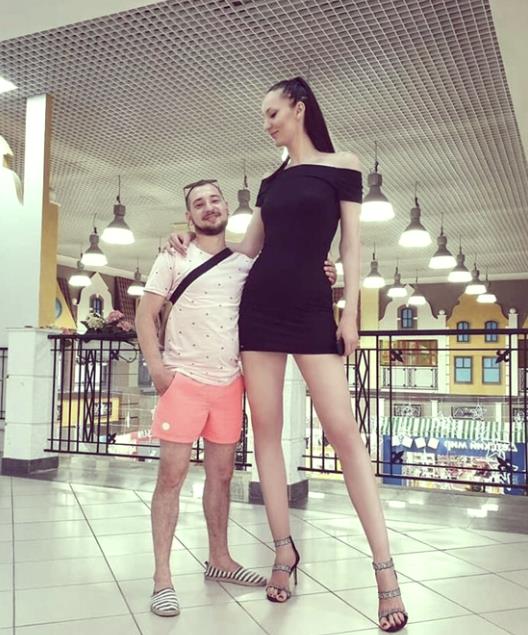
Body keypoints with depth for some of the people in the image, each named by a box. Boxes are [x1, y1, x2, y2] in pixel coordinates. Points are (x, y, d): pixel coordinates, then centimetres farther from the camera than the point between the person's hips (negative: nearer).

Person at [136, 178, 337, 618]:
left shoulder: (246, 265, 10)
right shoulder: (174, 259, 2)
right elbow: (145, 314, 0)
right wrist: (156, 366, -12)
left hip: (230, 383, 4)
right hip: (184, 380, -3)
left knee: (222, 473, 12)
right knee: (172, 474, -3)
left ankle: (219, 559, 26)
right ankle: (162, 576, 5)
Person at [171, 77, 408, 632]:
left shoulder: (341, 165, 4)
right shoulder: (270, 181, 16)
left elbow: (351, 243, -2)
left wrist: (350, 313, -8)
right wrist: (194, 247, 12)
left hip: (311, 306, -5)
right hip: (260, 305, 5)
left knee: (343, 430, -12)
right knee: (265, 430, 2)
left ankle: (385, 569, -6)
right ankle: (284, 550, 14)